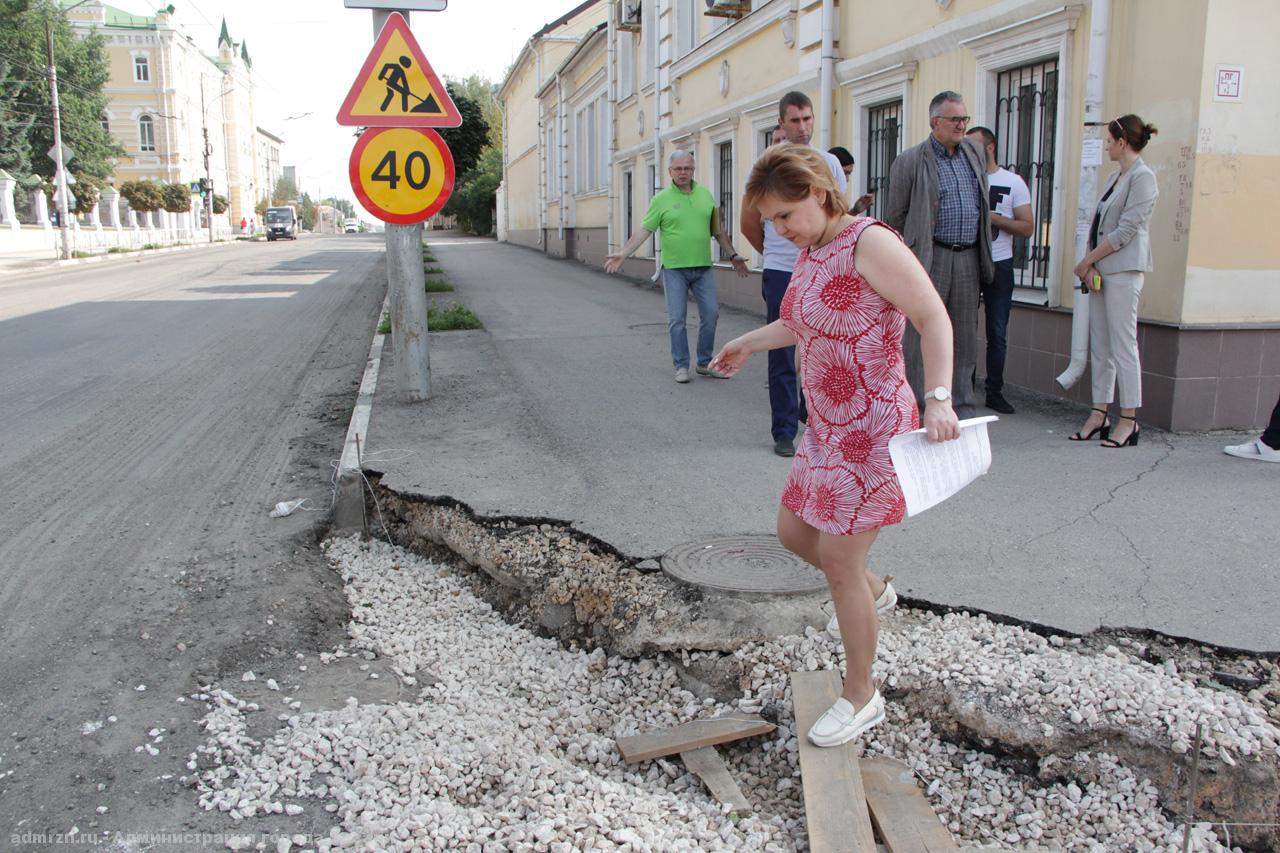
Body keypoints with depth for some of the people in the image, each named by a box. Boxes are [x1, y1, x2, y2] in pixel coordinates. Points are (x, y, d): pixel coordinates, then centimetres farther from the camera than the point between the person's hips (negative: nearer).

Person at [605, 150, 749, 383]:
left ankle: (705, 363, 16)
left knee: (711, 314, 2)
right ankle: (681, 366, 10)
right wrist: (622, 253, -16)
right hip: (674, 268, -3)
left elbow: (718, 230, 18)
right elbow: (644, 230, -6)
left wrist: (733, 255, 20)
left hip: (703, 267, 3)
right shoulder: (662, 199, -1)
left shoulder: (706, 194, 10)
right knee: (677, 319, -1)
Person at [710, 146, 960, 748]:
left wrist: (938, 397, -33)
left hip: (873, 431, -9)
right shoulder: (810, 252, 9)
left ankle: (861, 696, 17)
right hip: (827, 427, 9)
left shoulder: (869, 242, -18)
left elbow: (934, 319, -21)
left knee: (838, 559, -3)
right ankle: (874, 592, 43)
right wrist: (749, 343, 37)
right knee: (793, 533, 15)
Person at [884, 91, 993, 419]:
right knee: (920, 336, -4)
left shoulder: (974, 154, 15)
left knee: (965, 335, 9)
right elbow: (895, 216, -1)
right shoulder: (910, 161, -3)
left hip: (968, 259, 6)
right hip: (928, 258, -5)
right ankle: (916, 407, 3)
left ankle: (963, 404, 17)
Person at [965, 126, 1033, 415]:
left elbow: (1027, 228, -1)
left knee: (998, 333, 4)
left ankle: (994, 392, 12)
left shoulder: (1013, 182, 3)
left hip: (999, 265, -1)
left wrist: (993, 217, -12)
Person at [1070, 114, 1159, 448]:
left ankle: (1128, 421, -3)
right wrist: (1090, 264, 1)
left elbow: (1125, 231, -14)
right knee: (1100, 345, 8)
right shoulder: (1116, 178, 18)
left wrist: (1087, 261, -9)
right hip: (1101, 270, 9)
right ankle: (1099, 414, 12)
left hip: (1124, 270, -9)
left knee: (1122, 344, -7)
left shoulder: (1142, 177, -9)